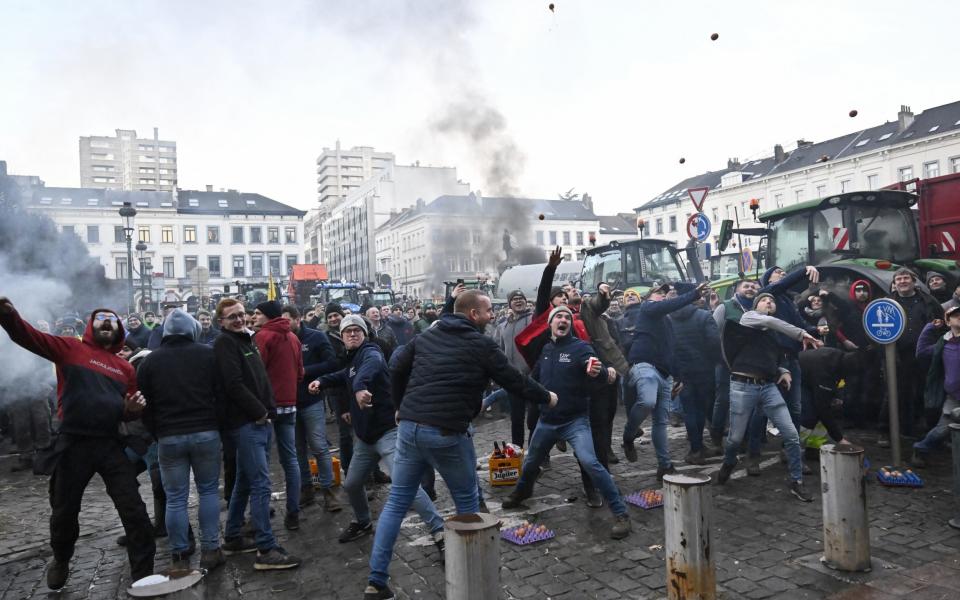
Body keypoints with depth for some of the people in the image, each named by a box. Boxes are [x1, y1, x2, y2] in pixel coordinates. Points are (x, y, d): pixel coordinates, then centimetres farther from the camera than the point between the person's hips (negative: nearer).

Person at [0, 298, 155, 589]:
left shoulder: (125, 367, 11)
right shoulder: (71, 348, 2)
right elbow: (30, 337, -13)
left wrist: (132, 408, -4)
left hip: (110, 444, 2)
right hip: (73, 444, -2)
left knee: (133, 510, -1)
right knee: (64, 511, 16)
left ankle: (143, 574, 11)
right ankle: (61, 560, 46)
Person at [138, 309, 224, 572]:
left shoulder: (149, 361, 5)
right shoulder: (207, 353, -1)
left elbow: (144, 405, 8)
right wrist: (218, 426, 11)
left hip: (169, 437, 1)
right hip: (206, 432, -1)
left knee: (175, 499, 7)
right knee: (208, 491, 11)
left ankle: (180, 557, 12)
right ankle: (210, 550, 11)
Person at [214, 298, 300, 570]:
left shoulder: (246, 339, 17)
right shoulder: (225, 343, -9)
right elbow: (233, 385, -18)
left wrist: (269, 409, 9)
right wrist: (260, 412, -12)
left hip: (259, 421, 9)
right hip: (246, 423, -9)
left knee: (245, 482, 17)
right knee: (261, 484, -11)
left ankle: (232, 538, 29)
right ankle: (266, 550, -8)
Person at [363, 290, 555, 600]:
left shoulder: (425, 336, 14)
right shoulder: (481, 345, -3)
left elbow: (397, 372, 20)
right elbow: (513, 380, 3)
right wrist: (546, 396, 20)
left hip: (410, 427, 5)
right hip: (447, 433, -5)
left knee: (396, 502, 12)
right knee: (467, 502, 15)